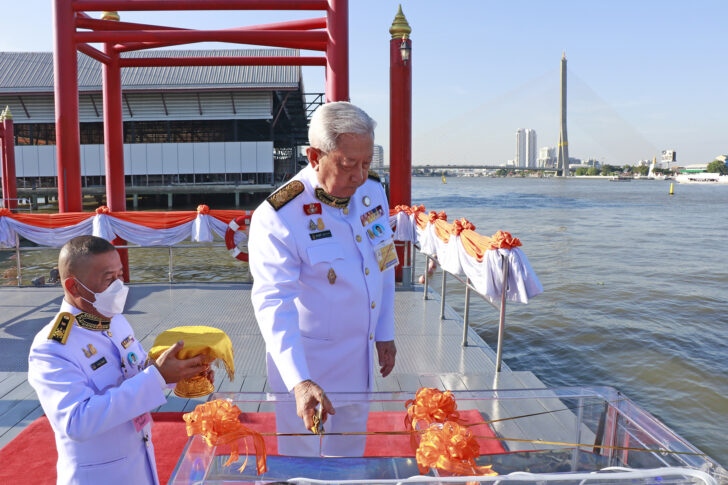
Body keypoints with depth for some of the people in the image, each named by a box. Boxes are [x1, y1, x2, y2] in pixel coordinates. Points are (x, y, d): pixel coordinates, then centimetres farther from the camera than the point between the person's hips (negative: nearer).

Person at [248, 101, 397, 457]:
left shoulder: (372, 191, -5)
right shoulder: (277, 218, -25)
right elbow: (273, 304, -32)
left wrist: (385, 333, 9)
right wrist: (299, 382, -43)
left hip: (360, 357, 6)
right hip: (305, 363, -6)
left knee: (350, 453, 25)